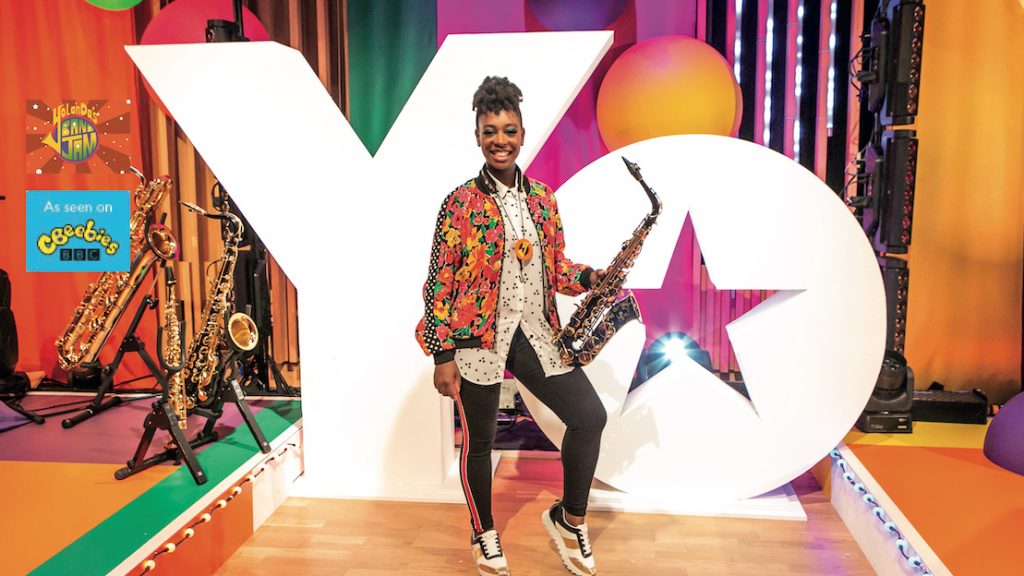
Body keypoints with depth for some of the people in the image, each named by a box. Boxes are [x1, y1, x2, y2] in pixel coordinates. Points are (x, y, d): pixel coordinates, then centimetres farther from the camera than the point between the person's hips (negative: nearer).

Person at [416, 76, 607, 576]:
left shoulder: (542, 197, 9)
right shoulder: (460, 203, -5)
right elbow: (439, 281, -7)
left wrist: (593, 277, -4)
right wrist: (443, 355, -10)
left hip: (535, 330, 4)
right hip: (477, 335, -4)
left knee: (590, 417, -5)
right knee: (478, 440, 9)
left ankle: (570, 519, 19)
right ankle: (484, 535, 34)